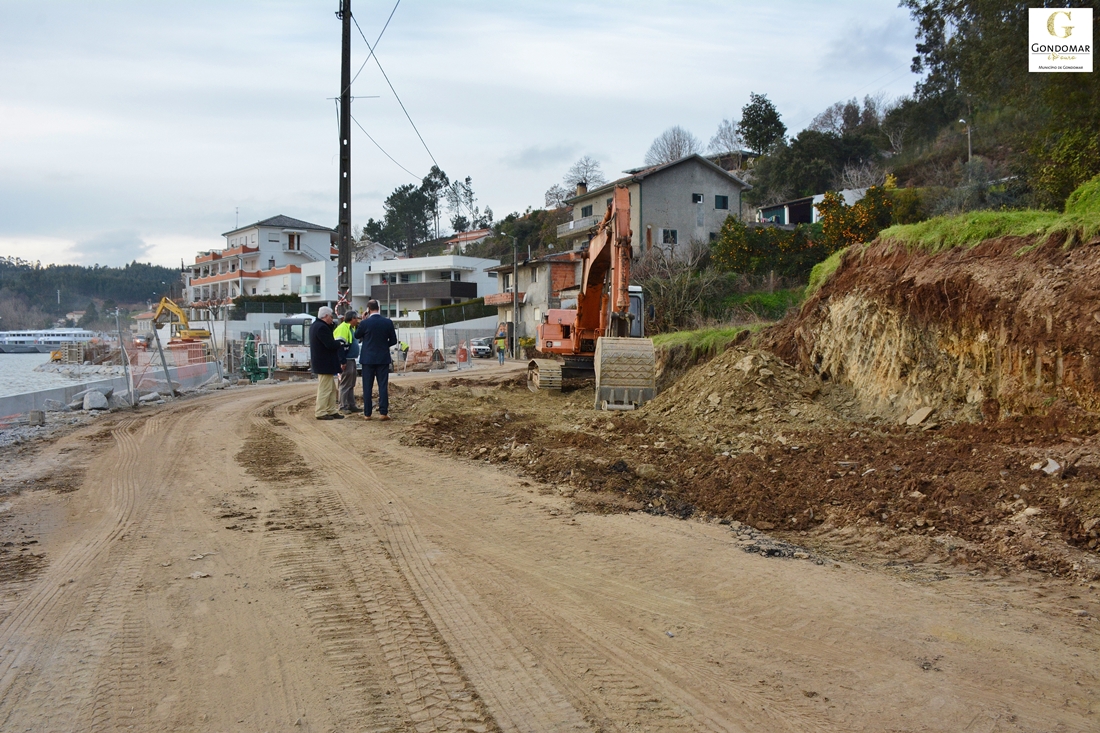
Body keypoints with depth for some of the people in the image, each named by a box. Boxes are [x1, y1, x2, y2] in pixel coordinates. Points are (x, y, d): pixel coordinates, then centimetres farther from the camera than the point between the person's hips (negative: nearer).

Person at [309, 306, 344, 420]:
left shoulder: (314, 325, 14)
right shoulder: (322, 327, -20)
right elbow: (330, 344, -25)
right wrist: (339, 343, -7)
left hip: (320, 363, 11)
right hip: (325, 363, -11)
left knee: (332, 388, 16)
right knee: (324, 389, -4)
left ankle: (331, 411, 21)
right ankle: (320, 413, 1)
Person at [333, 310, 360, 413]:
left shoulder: (351, 328, 15)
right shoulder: (343, 328, -16)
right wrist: (342, 361, -21)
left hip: (352, 360, 10)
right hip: (347, 361, -10)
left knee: (351, 385, 15)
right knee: (345, 385, -5)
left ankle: (351, 406, 22)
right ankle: (343, 407, 1)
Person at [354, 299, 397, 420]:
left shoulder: (365, 323, -11)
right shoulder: (388, 322, -4)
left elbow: (356, 335, 7)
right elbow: (393, 340, 3)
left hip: (368, 359, -1)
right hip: (383, 359, 1)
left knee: (367, 387, 6)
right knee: (383, 386, 4)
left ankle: (367, 413, 7)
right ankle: (383, 412, 0)